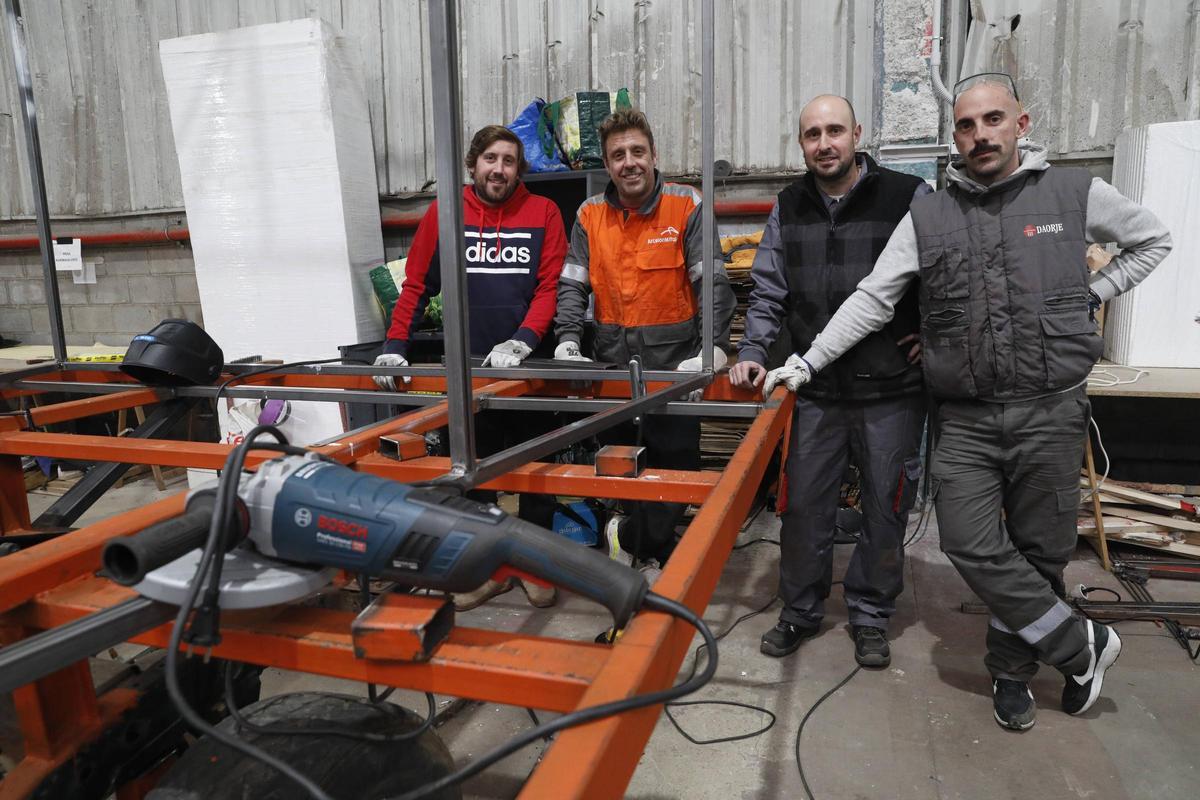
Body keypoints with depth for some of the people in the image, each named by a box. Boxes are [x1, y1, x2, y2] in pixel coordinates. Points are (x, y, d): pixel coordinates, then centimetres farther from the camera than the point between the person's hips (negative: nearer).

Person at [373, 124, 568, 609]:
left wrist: (520, 343, -16)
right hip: (468, 366, 1)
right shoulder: (445, 213, 4)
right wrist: (394, 348, -4)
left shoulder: (543, 213, 1)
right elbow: (416, 285, 5)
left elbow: (550, 287, -4)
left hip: (527, 365, -1)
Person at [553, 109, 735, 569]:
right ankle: (656, 555, 32)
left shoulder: (686, 207, -5)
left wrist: (715, 348, -24)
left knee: (676, 469, 1)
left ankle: (628, 536, 24)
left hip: (674, 365, -3)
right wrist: (568, 342, -13)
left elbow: (714, 283, -11)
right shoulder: (590, 215, 5)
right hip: (612, 368, 3)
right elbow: (571, 287, 3)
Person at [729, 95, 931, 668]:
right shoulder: (788, 210, 7)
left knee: (885, 509, 10)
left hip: (892, 391, -2)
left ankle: (870, 615, 30)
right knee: (804, 504, 8)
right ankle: (800, 610, 28)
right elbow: (768, 294, 8)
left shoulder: (909, 197, -3)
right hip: (816, 391, 2)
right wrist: (752, 353, -4)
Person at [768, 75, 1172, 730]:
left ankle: (1012, 669, 30)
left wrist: (1092, 295, 6)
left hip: (1050, 412, 0)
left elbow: (1153, 239, 21)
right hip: (965, 419, 1)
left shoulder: (1075, 194, 4)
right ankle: (1082, 646, 17)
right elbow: (871, 301, 2)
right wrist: (804, 365, -5)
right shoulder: (928, 217, 5)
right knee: (972, 546, -5)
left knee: (1039, 552, 7)